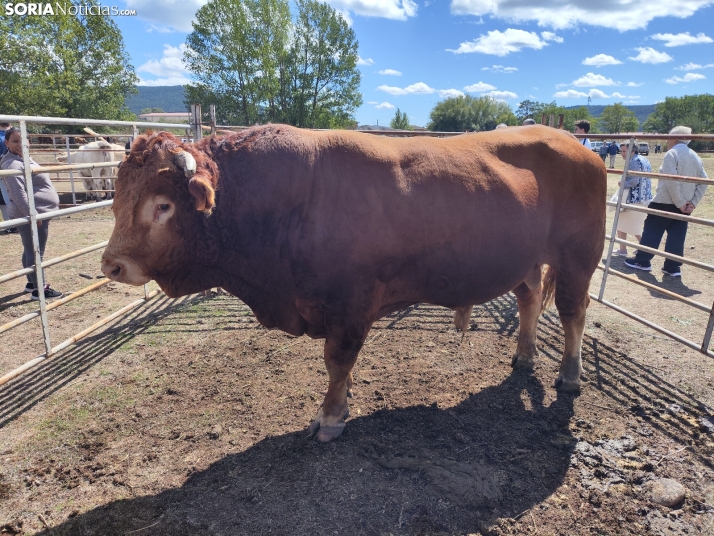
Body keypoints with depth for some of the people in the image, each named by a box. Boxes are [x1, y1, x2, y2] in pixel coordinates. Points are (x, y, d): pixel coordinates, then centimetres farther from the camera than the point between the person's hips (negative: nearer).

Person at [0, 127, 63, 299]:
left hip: (38, 212, 11)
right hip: (30, 215, -11)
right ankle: (39, 289, -1)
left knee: (30, 250, 18)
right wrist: (32, 214, -25)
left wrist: (36, 212, 25)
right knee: (36, 252, -6)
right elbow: (19, 194, -22)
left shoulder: (24, 159, 17)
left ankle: (32, 282, 29)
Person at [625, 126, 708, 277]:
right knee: (677, 235, 8)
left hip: (665, 202, -6)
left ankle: (642, 261, 11)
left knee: (652, 231, 4)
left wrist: (680, 203, -15)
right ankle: (673, 267, 9)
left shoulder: (672, 153, -11)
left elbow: (671, 181, -20)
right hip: (685, 205, 6)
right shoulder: (696, 157, 10)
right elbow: (703, 182, 5)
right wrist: (693, 203, 2)